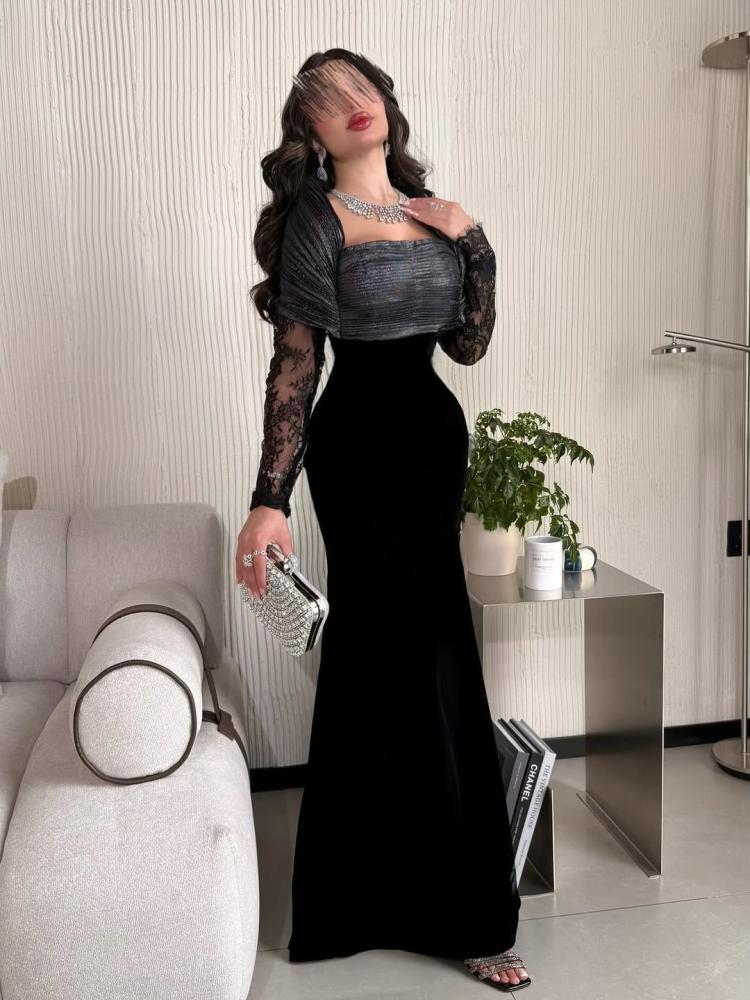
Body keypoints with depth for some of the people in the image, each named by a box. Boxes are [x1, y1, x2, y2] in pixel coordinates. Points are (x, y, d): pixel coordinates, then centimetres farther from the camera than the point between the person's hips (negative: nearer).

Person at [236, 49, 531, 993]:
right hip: (359, 444, -6)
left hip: (433, 431, 7)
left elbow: (469, 344, 10)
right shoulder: (316, 220, -7)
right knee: (426, 669, -2)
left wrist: (474, 245, -1)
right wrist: (270, 499, -23)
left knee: (381, 659, 16)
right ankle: (462, 912, 15)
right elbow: (294, 365, -15)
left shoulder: (436, 212, 11)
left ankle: (370, 888, 37)